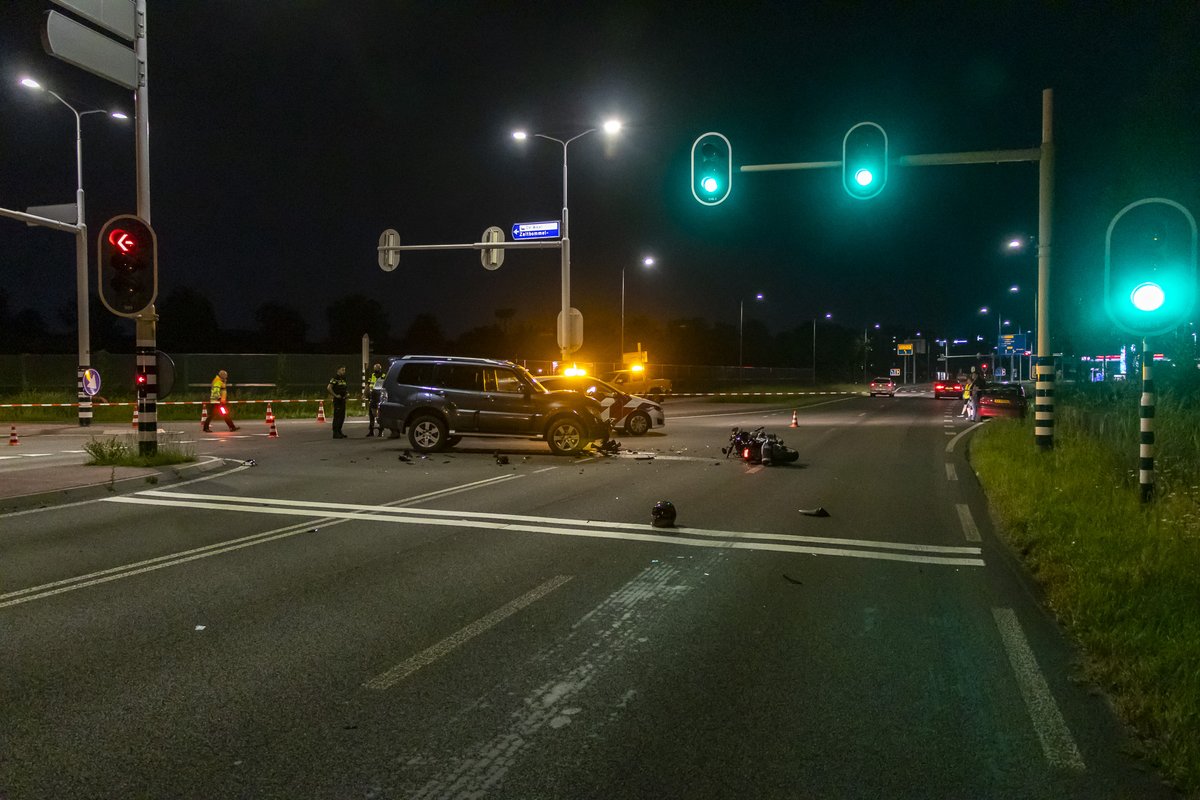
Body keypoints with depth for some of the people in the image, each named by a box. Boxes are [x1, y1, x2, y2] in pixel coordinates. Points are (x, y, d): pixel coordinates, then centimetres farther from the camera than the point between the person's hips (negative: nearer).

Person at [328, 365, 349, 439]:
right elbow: (329, 388, -22)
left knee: (342, 416, 12)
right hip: (337, 400, -9)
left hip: (343, 399, 9)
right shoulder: (335, 378, -11)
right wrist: (335, 395, -20)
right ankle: (335, 433, -6)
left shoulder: (343, 378, 16)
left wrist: (347, 393, 12)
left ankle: (339, 432, 21)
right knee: (337, 416, -8)